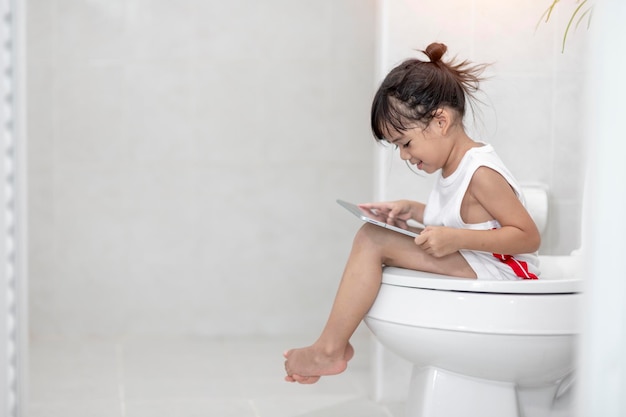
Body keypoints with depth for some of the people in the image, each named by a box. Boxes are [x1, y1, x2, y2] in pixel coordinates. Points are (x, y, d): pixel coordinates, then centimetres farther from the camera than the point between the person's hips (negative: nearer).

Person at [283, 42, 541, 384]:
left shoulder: (481, 172, -18)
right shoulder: (455, 165, 11)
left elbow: (528, 236, -20)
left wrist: (456, 238, -27)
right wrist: (412, 210, 9)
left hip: (499, 274, -11)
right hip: (472, 268, 11)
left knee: (373, 239, -19)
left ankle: (328, 350, -13)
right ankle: (337, 343, 1)